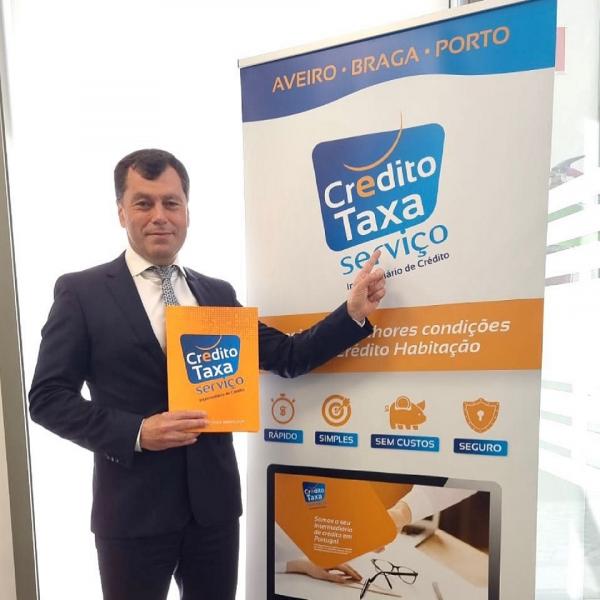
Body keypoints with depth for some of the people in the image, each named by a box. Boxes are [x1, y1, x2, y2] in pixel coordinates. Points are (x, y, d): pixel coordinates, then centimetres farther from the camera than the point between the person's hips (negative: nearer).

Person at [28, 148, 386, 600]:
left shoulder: (218, 293, 3)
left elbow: (288, 357, 2)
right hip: (132, 510, -3)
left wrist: (353, 313, -8)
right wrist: (135, 432, -19)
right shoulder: (81, 292, -5)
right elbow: (48, 397, -6)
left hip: (214, 502, 4)